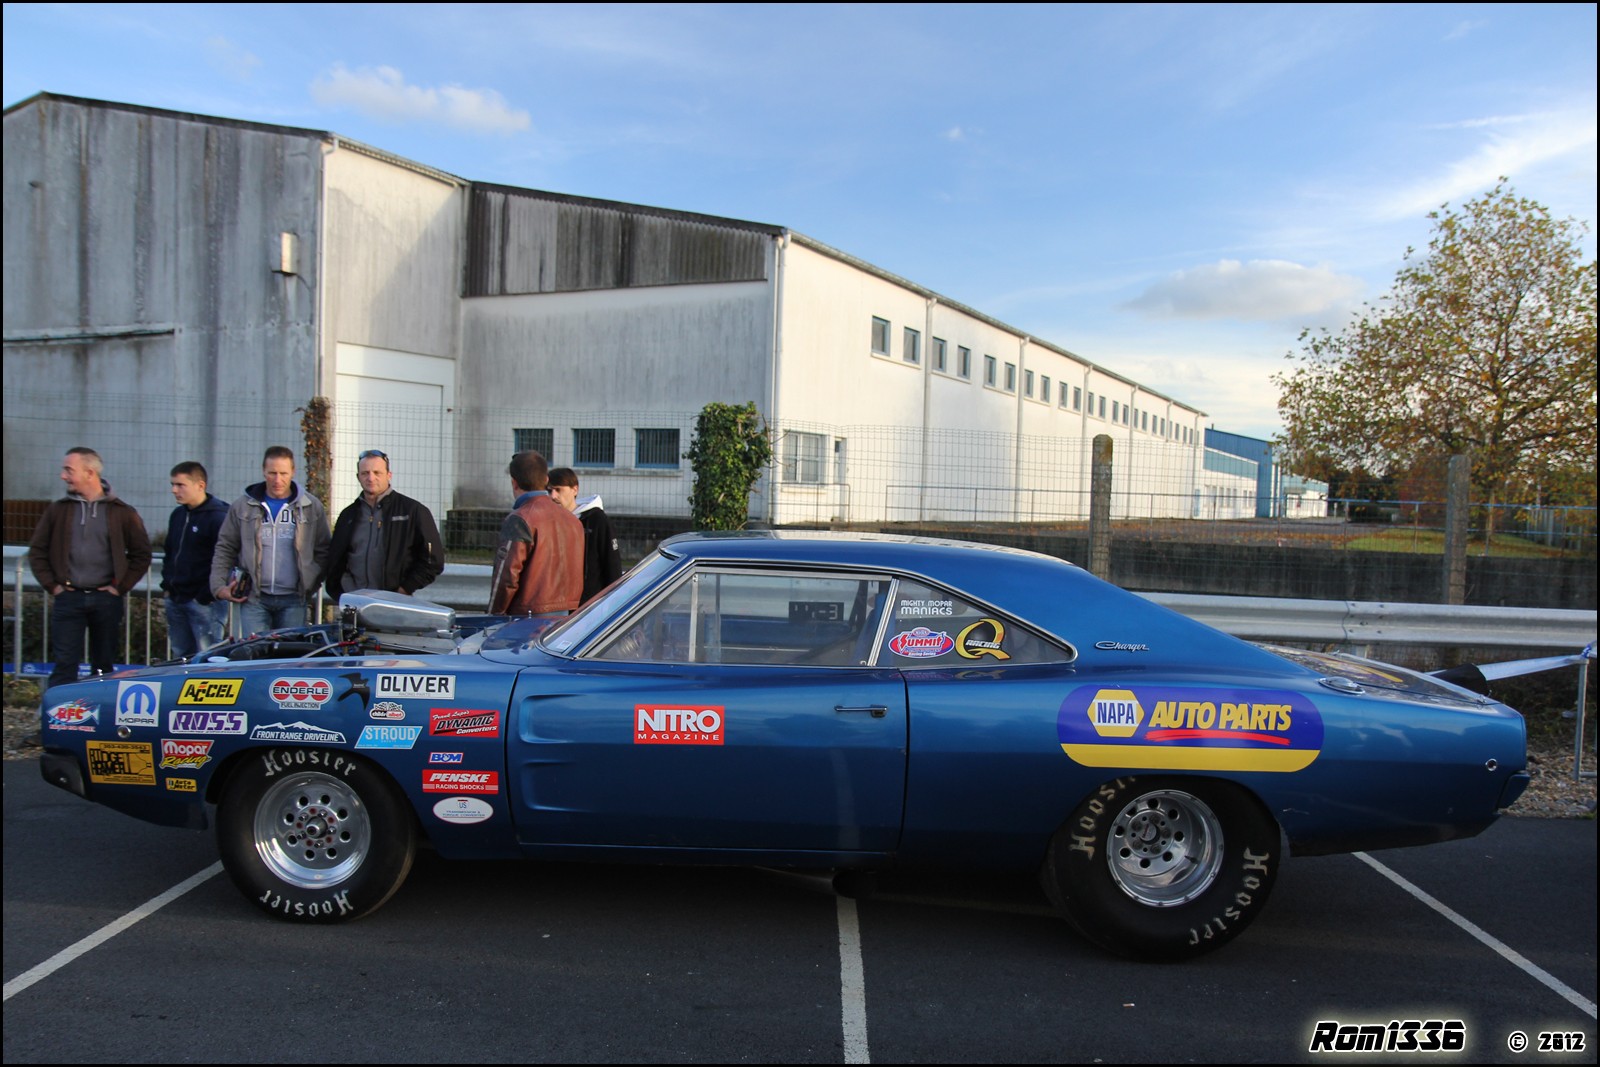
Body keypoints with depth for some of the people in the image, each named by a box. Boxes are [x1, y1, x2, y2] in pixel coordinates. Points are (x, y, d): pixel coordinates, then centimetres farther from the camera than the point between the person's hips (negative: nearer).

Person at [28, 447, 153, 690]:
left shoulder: (123, 512, 1)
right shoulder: (58, 510, 6)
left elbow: (141, 554, 5)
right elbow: (37, 551, 12)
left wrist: (120, 587, -2)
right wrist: (51, 585, 2)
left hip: (106, 599, 0)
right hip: (68, 598, 1)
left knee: (103, 667, 9)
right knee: (64, 665, -4)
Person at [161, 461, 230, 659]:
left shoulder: (218, 516, -13)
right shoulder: (177, 515, 14)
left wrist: (206, 595, -17)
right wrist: (167, 584, 14)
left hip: (204, 603, -8)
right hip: (175, 600, 8)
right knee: (181, 658, 14)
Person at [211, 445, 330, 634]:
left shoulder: (312, 507, 6)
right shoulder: (242, 506, 8)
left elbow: (322, 552, 7)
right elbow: (224, 549, 11)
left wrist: (309, 584, -4)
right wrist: (219, 586, 1)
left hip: (293, 599, 0)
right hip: (254, 599, 0)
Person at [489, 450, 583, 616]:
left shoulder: (519, 520, -11)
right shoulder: (572, 519, 13)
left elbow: (507, 576, -14)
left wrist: (495, 615, -3)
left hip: (529, 616, -7)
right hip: (567, 616, 7)